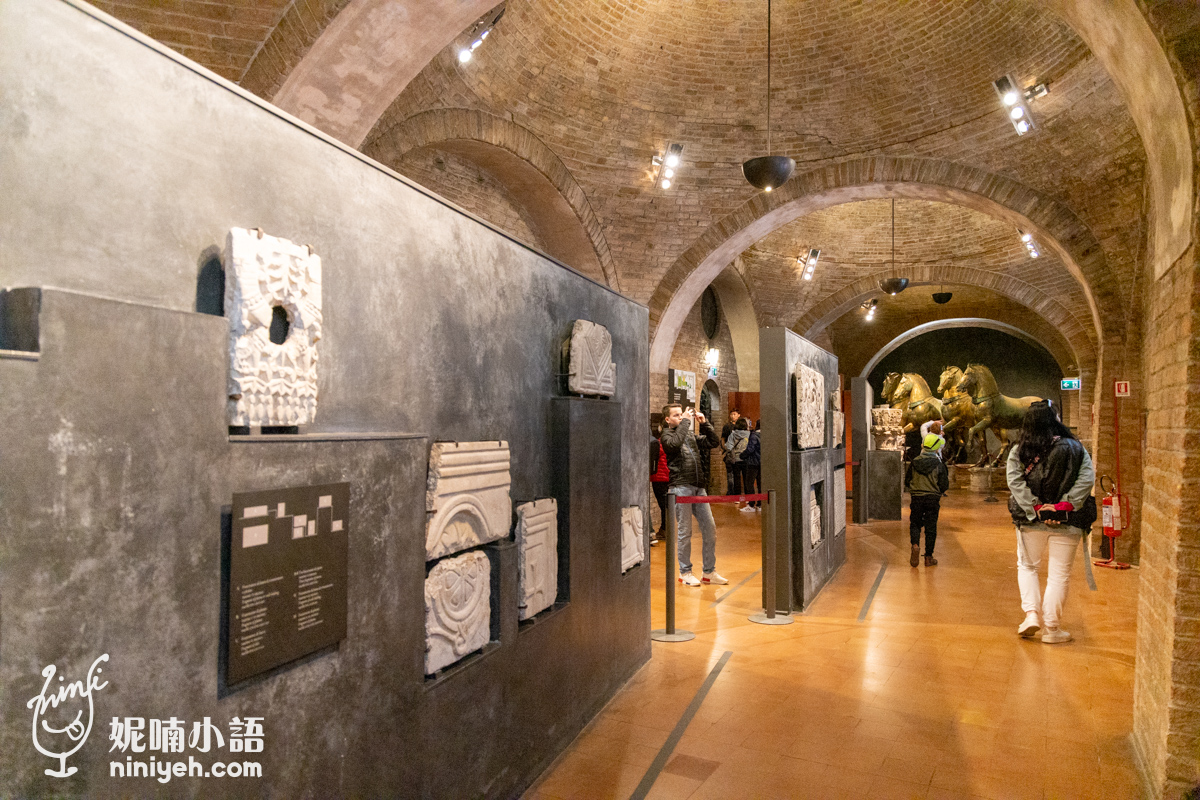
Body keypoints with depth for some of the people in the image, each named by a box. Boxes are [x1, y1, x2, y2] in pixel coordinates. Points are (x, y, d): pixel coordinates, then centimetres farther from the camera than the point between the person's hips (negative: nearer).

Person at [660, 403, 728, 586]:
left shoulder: (692, 436, 19)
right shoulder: (667, 436, 2)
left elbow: (714, 442, 16)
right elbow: (675, 443, -20)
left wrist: (704, 423, 6)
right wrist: (685, 422, -12)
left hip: (699, 487, 6)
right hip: (681, 487, -6)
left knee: (710, 529, 6)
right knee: (684, 532, 0)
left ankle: (709, 572, 17)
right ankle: (685, 572, 12)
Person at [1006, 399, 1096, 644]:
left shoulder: (1018, 451, -3)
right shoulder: (1075, 449, -2)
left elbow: (1015, 482, -12)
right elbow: (1086, 478, -13)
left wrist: (1037, 508, -13)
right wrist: (1065, 505, -15)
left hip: (1030, 520, 0)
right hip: (1067, 523, 0)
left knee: (1027, 566, 19)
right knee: (1059, 574, 8)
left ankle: (1031, 613, 6)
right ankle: (1051, 628, 13)